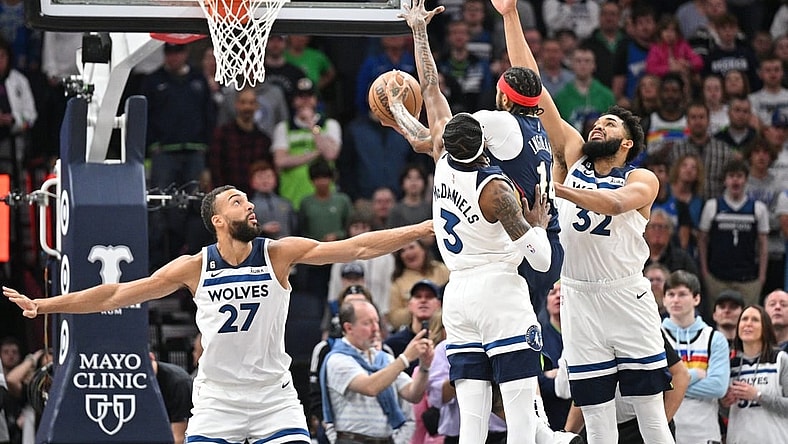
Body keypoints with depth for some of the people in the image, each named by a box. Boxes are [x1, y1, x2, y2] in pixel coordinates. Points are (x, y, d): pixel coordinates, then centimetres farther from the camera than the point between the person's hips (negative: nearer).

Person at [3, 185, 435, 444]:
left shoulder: (278, 254, -7)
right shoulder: (195, 267, -6)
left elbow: (356, 248, -14)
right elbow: (117, 294, -3)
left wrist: (424, 228, -22)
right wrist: (41, 305, -4)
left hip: (274, 397, 0)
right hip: (216, 399, 0)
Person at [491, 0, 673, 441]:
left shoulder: (642, 180, 1)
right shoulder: (572, 158, 11)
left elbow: (614, 202, -23)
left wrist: (557, 189, -38)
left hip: (628, 301, -3)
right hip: (579, 302, 3)